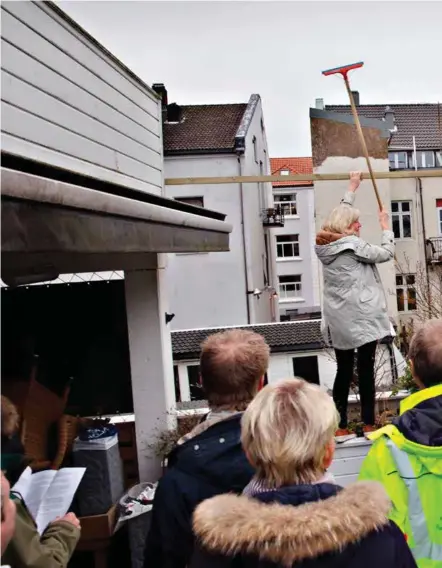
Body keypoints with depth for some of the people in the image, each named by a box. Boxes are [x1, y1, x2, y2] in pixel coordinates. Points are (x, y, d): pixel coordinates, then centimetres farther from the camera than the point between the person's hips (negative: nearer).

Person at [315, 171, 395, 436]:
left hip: (338, 320, 7)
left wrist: (352, 188, 33)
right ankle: (369, 424, 12)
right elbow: (386, 253, -1)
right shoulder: (353, 245, -12)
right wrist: (386, 226, 14)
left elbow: (340, 213, 23)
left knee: (343, 371, 12)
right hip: (361, 318, -6)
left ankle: (341, 427, 16)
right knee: (366, 370, 3)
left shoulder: (324, 244, 7)